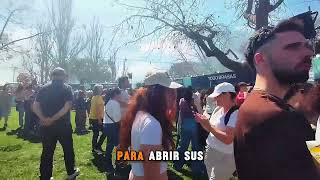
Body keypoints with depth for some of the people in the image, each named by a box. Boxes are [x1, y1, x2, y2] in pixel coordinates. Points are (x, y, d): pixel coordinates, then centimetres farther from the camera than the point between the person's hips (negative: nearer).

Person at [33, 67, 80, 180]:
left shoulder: (43, 88, 5)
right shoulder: (66, 88, -6)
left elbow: (35, 106, -3)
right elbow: (67, 107, -19)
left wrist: (44, 119, -14)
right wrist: (52, 119, -15)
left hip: (46, 126, 3)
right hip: (63, 125, -3)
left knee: (47, 152, 11)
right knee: (68, 149, 15)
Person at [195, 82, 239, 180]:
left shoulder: (236, 113, -21)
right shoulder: (217, 109, 4)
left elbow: (228, 139, -27)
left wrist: (209, 125, -24)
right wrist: (202, 122, -5)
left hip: (224, 158, -7)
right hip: (210, 152, 8)